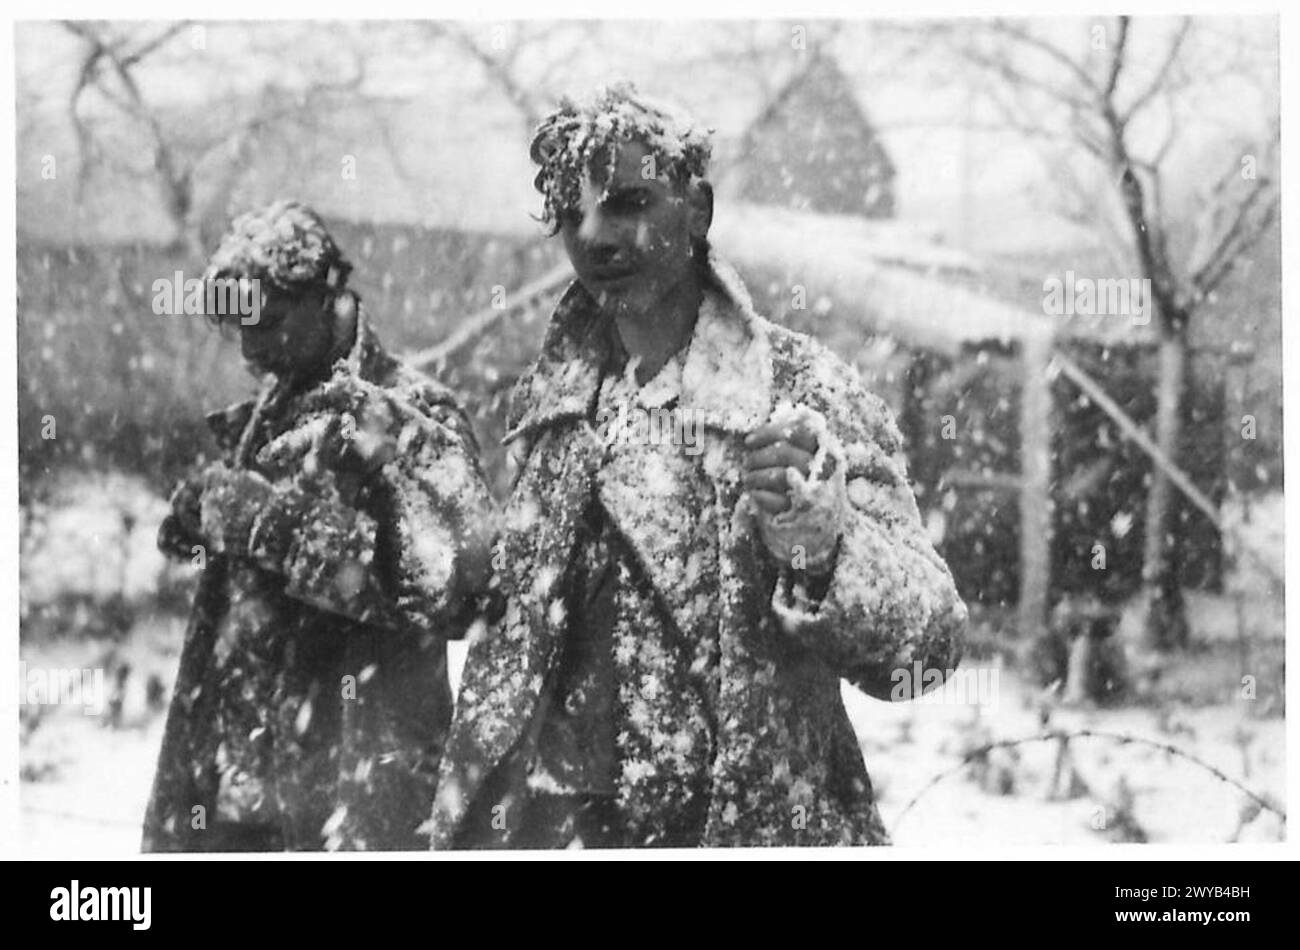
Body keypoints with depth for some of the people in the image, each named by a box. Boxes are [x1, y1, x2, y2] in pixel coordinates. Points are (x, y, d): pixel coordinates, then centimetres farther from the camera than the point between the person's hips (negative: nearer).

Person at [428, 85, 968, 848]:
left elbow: (931, 639, -14)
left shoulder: (803, 392, -9)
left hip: (750, 819, -3)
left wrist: (822, 549, -32)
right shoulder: (550, 401, 4)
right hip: (557, 819, 4)